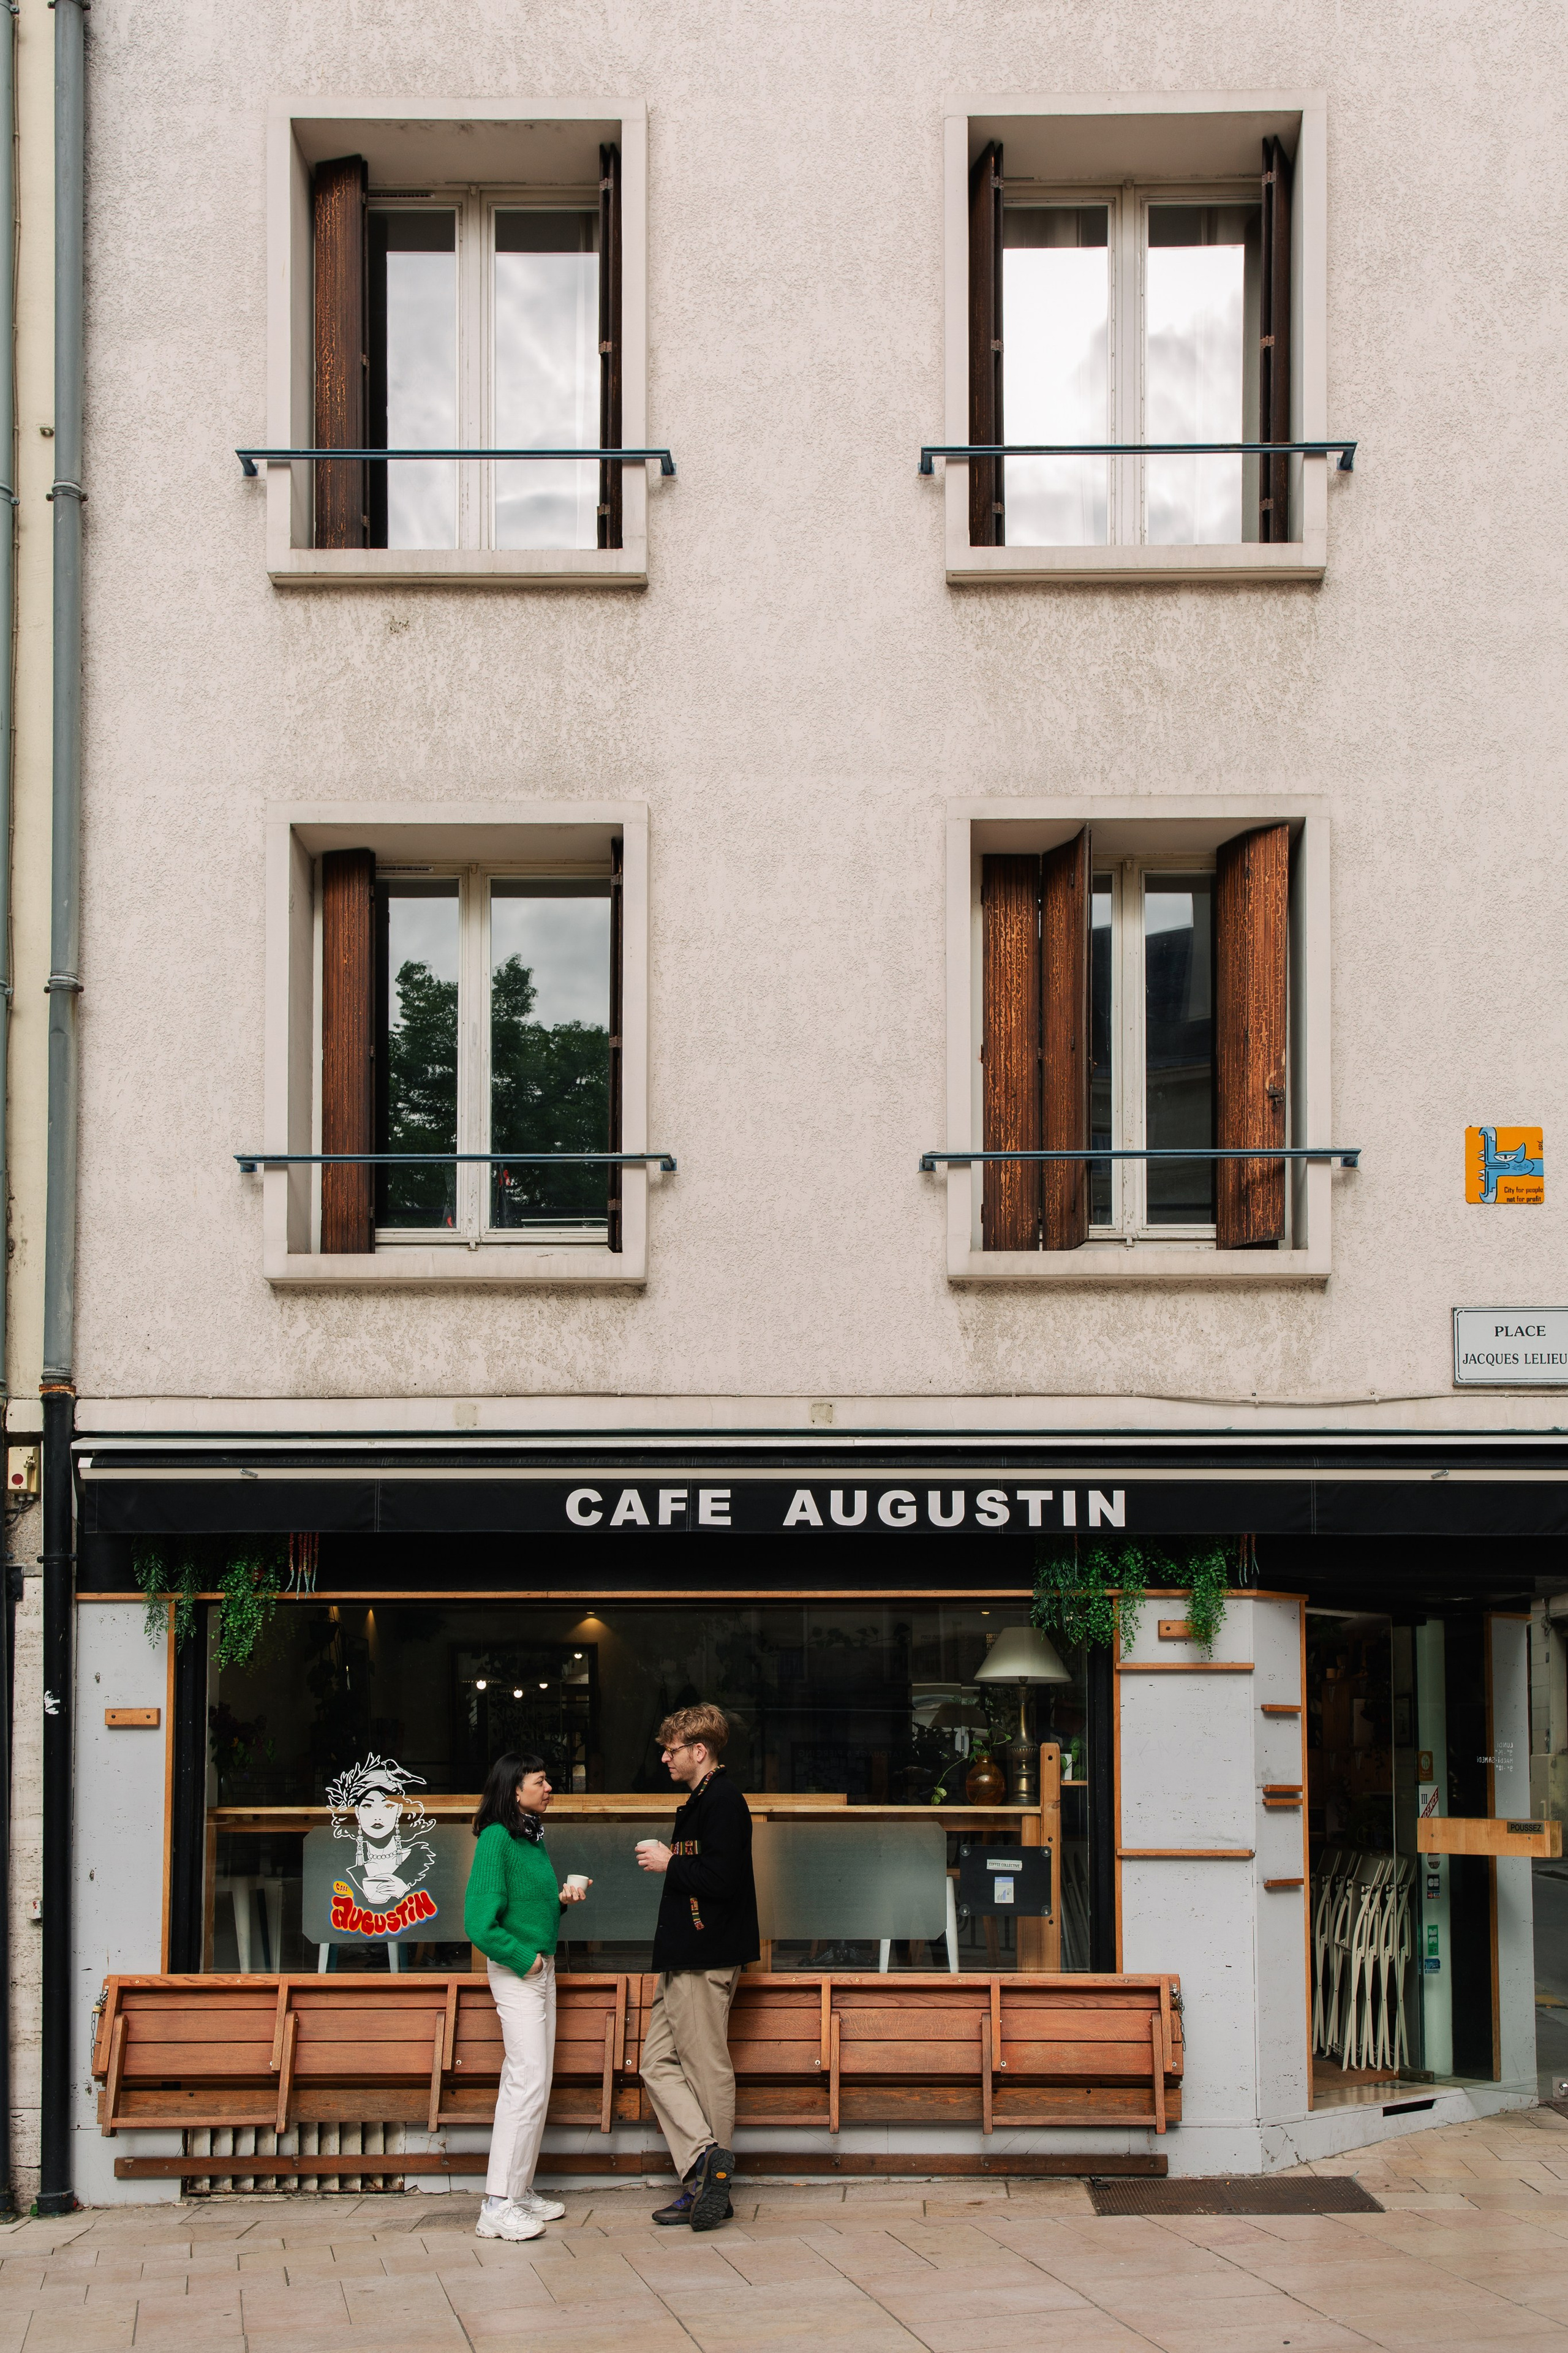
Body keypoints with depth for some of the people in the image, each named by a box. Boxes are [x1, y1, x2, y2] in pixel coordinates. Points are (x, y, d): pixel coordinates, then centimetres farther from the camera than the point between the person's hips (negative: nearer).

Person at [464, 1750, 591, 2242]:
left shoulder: (533, 1837, 10)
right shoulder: (496, 1839, -17)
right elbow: (480, 1923, -20)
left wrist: (562, 1898, 4)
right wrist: (524, 1958, -16)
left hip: (541, 1968, 9)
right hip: (516, 1972, -9)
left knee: (528, 2080, 12)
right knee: (529, 2081, -12)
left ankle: (519, 2190, 20)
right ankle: (498, 2205, -11)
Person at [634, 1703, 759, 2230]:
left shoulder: (723, 1801, -13)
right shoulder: (700, 1801, 18)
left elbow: (720, 1879, -23)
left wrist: (669, 1862, -13)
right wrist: (667, 1861, 11)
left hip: (707, 1961, -11)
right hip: (682, 1959, 11)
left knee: (707, 2068, -5)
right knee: (659, 2062, 6)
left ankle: (711, 2177, 1)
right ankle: (704, 2160, 3)